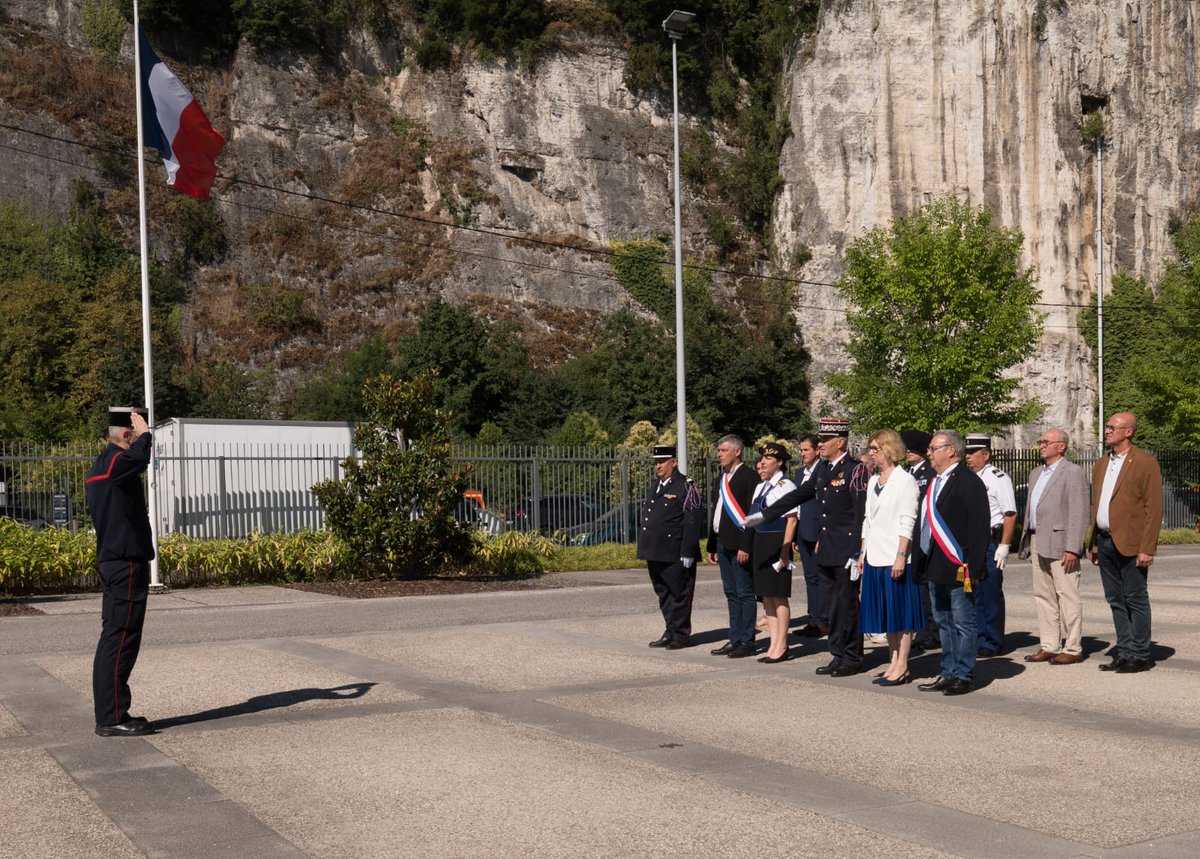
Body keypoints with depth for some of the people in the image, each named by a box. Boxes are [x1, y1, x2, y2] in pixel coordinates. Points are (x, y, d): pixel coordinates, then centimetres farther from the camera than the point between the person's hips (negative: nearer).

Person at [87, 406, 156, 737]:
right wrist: (144, 434, -20)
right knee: (120, 639, -8)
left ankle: (110, 713, 19)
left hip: (114, 561, 11)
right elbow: (139, 459, -37)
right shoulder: (114, 460, -15)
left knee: (113, 638, 13)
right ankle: (112, 718, -6)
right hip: (126, 564, -11)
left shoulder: (101, 465, 18)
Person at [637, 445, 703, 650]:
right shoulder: (654, 485, 16)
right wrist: (644, 548, 17)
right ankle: (670, 632, 23)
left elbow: (693, 521, -13)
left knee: (679, 594, 1)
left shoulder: (685, 486, -9)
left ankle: (681, 635, 9)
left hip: (675, 554, -8)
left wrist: (687, 553, -16)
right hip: (655, 553, 8)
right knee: (663, 594, 13)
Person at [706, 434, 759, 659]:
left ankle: (747, 642, 2)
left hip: (739, 544, -9)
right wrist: (712, 545, 17)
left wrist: (746, 546, -20)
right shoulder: (723, 477, 17)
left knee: (744, 593, -2)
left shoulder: (748, 476, -10)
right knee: (731, 594, 12)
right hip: (723, 543, 9)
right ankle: (735, 639, 18)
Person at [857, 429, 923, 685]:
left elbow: (907, 523, -13)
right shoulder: (873, 481, 14)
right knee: (885, 613, 11)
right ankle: (893, 663, 18)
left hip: (895, 558, -7)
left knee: (900, 611, -1)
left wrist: (900, 556, -18)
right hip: (875, 558, 8)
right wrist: (862, 553, 14)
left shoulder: (905, 480, -8)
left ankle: (902, 667, 4)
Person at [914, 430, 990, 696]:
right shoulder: (935, 482, 15)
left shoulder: (969, 482, -12)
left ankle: (963, 676, 7)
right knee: (944, 623, 15)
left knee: (962, 623, 0)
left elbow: (980, 527, -16)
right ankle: (948, 674, 23)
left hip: (958, 567, -9)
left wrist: (973, 567, -19)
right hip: (936, 568, 9)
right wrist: (923, 562, 16)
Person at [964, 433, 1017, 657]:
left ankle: (991, 643, 4)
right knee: (972, 593, 8)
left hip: (990, 543, -7)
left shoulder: (998, 478, -7)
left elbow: (1010, 515, -11)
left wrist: (1004, 546, -16)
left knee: (990, 594, -3)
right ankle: (977, 640, 17)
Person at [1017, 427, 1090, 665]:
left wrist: (1072, 549, -19)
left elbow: (1078, 514, -14)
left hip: (1060, 545, -9)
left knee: (1067, 596, -3)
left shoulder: (1072, 472, -8)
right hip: (1038, 544, 9)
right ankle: (1049, 646, 17)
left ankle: (1073, 648, 3)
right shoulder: (1036, 474, 19)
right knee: (1042, 596, 11)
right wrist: (1026, 542, 15)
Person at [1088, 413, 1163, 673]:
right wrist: (1093, 543, 14)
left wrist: (1147, 548, -16)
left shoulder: (1145, 463, -7)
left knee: (1135, 600, 0)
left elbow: (1154, 508, -11)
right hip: (1105, 542, 7)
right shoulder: (1101, 464, 15)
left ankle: (1139, 656, 7)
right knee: (1116, 600, 11)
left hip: (1130, 544, -7)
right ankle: (1124, 652, 19)